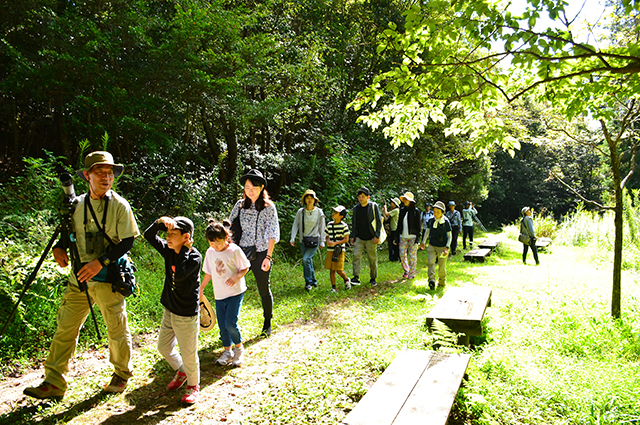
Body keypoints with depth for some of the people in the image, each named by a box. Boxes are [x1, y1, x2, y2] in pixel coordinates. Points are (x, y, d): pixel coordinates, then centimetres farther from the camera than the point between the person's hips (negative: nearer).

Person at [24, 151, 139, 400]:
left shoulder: (120, 205, -8)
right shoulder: (76, 204, 6)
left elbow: (127, 241, -11)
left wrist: (100, 262, -21)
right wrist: (59, 247, -1)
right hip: (80, 277, 4)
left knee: (117, 330, 8)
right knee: (65, 328, 5)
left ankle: (122, 374, 30)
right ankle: (53, 383, 17)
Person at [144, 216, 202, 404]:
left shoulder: (195, 257, -21)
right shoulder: (169, 250, -2)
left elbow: (180, 275, -35)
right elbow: (148, 235, -2)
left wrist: (185, 249, -28)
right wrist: (160, 221, -18)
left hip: (187, 315, -7)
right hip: (169, 311, 7)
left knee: (188, 354, 7)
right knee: (164, 346, 22)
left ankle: (193, 385, 31)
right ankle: (181, 371, 47)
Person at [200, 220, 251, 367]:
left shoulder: (235, 250, -13)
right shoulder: (210, 252, 2)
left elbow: (245, 268, -6)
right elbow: (208, 273, 14)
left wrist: (236, 277, -24)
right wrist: (201, 288, 15)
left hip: (235, 292, -5)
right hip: (219, 294, 5)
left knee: (230, 323, -11)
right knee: (222, 325, 8)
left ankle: (239, 348, 15)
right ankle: (227, 351, 27)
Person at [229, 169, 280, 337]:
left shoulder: (268, 207, -5)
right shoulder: (240, 204, 6)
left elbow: (272, 234, -7)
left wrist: (268, 257, -13)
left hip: (260, 254, -3)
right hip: (241, 252, 3)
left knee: (264, 290, 10)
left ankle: (267, 324, 28)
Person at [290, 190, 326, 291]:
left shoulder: (319, 212, -1)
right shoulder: (300, 212, 2)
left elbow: (322, 228, 3)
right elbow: (295, 225, 3)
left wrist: (322, 241, 2)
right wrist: (292, 238, -6)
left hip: (314, 240, -3)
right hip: (303, 240, 3)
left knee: (306, 259, -17)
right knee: (308, 262, 9)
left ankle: (309, 282, -4)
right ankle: (313, 281, 23)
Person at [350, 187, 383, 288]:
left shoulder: (374, 206, -3)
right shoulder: (356, 208, 8)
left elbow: (379, 221, -3)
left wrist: (377, 236, -9)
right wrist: (352, 236, 10)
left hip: (370, 239, -3)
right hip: (359, 238, 3)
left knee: (372, 259, 4)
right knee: (356, 256, -10)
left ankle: (373, 278, 18)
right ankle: (356, 278, -8)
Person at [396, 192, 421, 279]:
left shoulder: (416, 211, -5)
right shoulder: (402, 210, 8)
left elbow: (418, 225, -5)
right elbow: (399, 223, 13)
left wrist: (417, 238, -10)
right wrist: (397, 236, 11)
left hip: (412, 236, -4)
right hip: (403, 236, 4)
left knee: (412, 255, 1)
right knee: (402, 254, 3)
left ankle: (412, 273, 12)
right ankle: (406, 271, 22)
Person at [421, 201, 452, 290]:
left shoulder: (446, 222, -11)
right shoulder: (431, 220, -2)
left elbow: (449, 236, -6)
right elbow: (427, 231, 13)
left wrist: (447, 248, -14)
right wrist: (423, 242, 7)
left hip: (442, 247, -3)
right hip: (432, 246, 3)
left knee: (442, 266, 6)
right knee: (430, 262, -15)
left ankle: (442, 282, 26)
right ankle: (432, 280, -21)